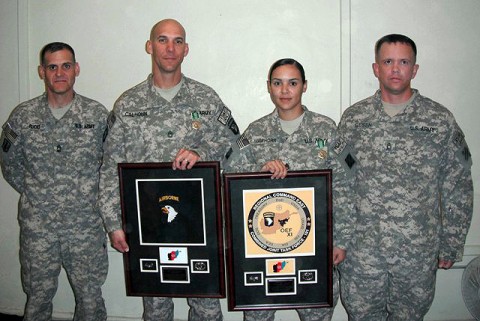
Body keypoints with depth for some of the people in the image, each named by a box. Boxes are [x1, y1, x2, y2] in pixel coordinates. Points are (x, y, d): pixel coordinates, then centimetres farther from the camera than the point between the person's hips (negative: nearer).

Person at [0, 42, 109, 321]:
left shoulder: (98, 115, -3)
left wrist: (92, 193, 1)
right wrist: (33, 193, 7)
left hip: (86, 224, -1)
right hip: (37, 225, 1)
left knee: (90, 294, 10)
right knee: (38, 295, 15)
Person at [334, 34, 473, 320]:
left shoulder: (441, 120, -2)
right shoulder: (354, 119, 1)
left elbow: (458, 188, 1)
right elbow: (339, 186, 1)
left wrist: (451, 247, 1)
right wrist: (338, 240, -1)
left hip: (419, 253, 0)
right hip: (362, 251, 1)